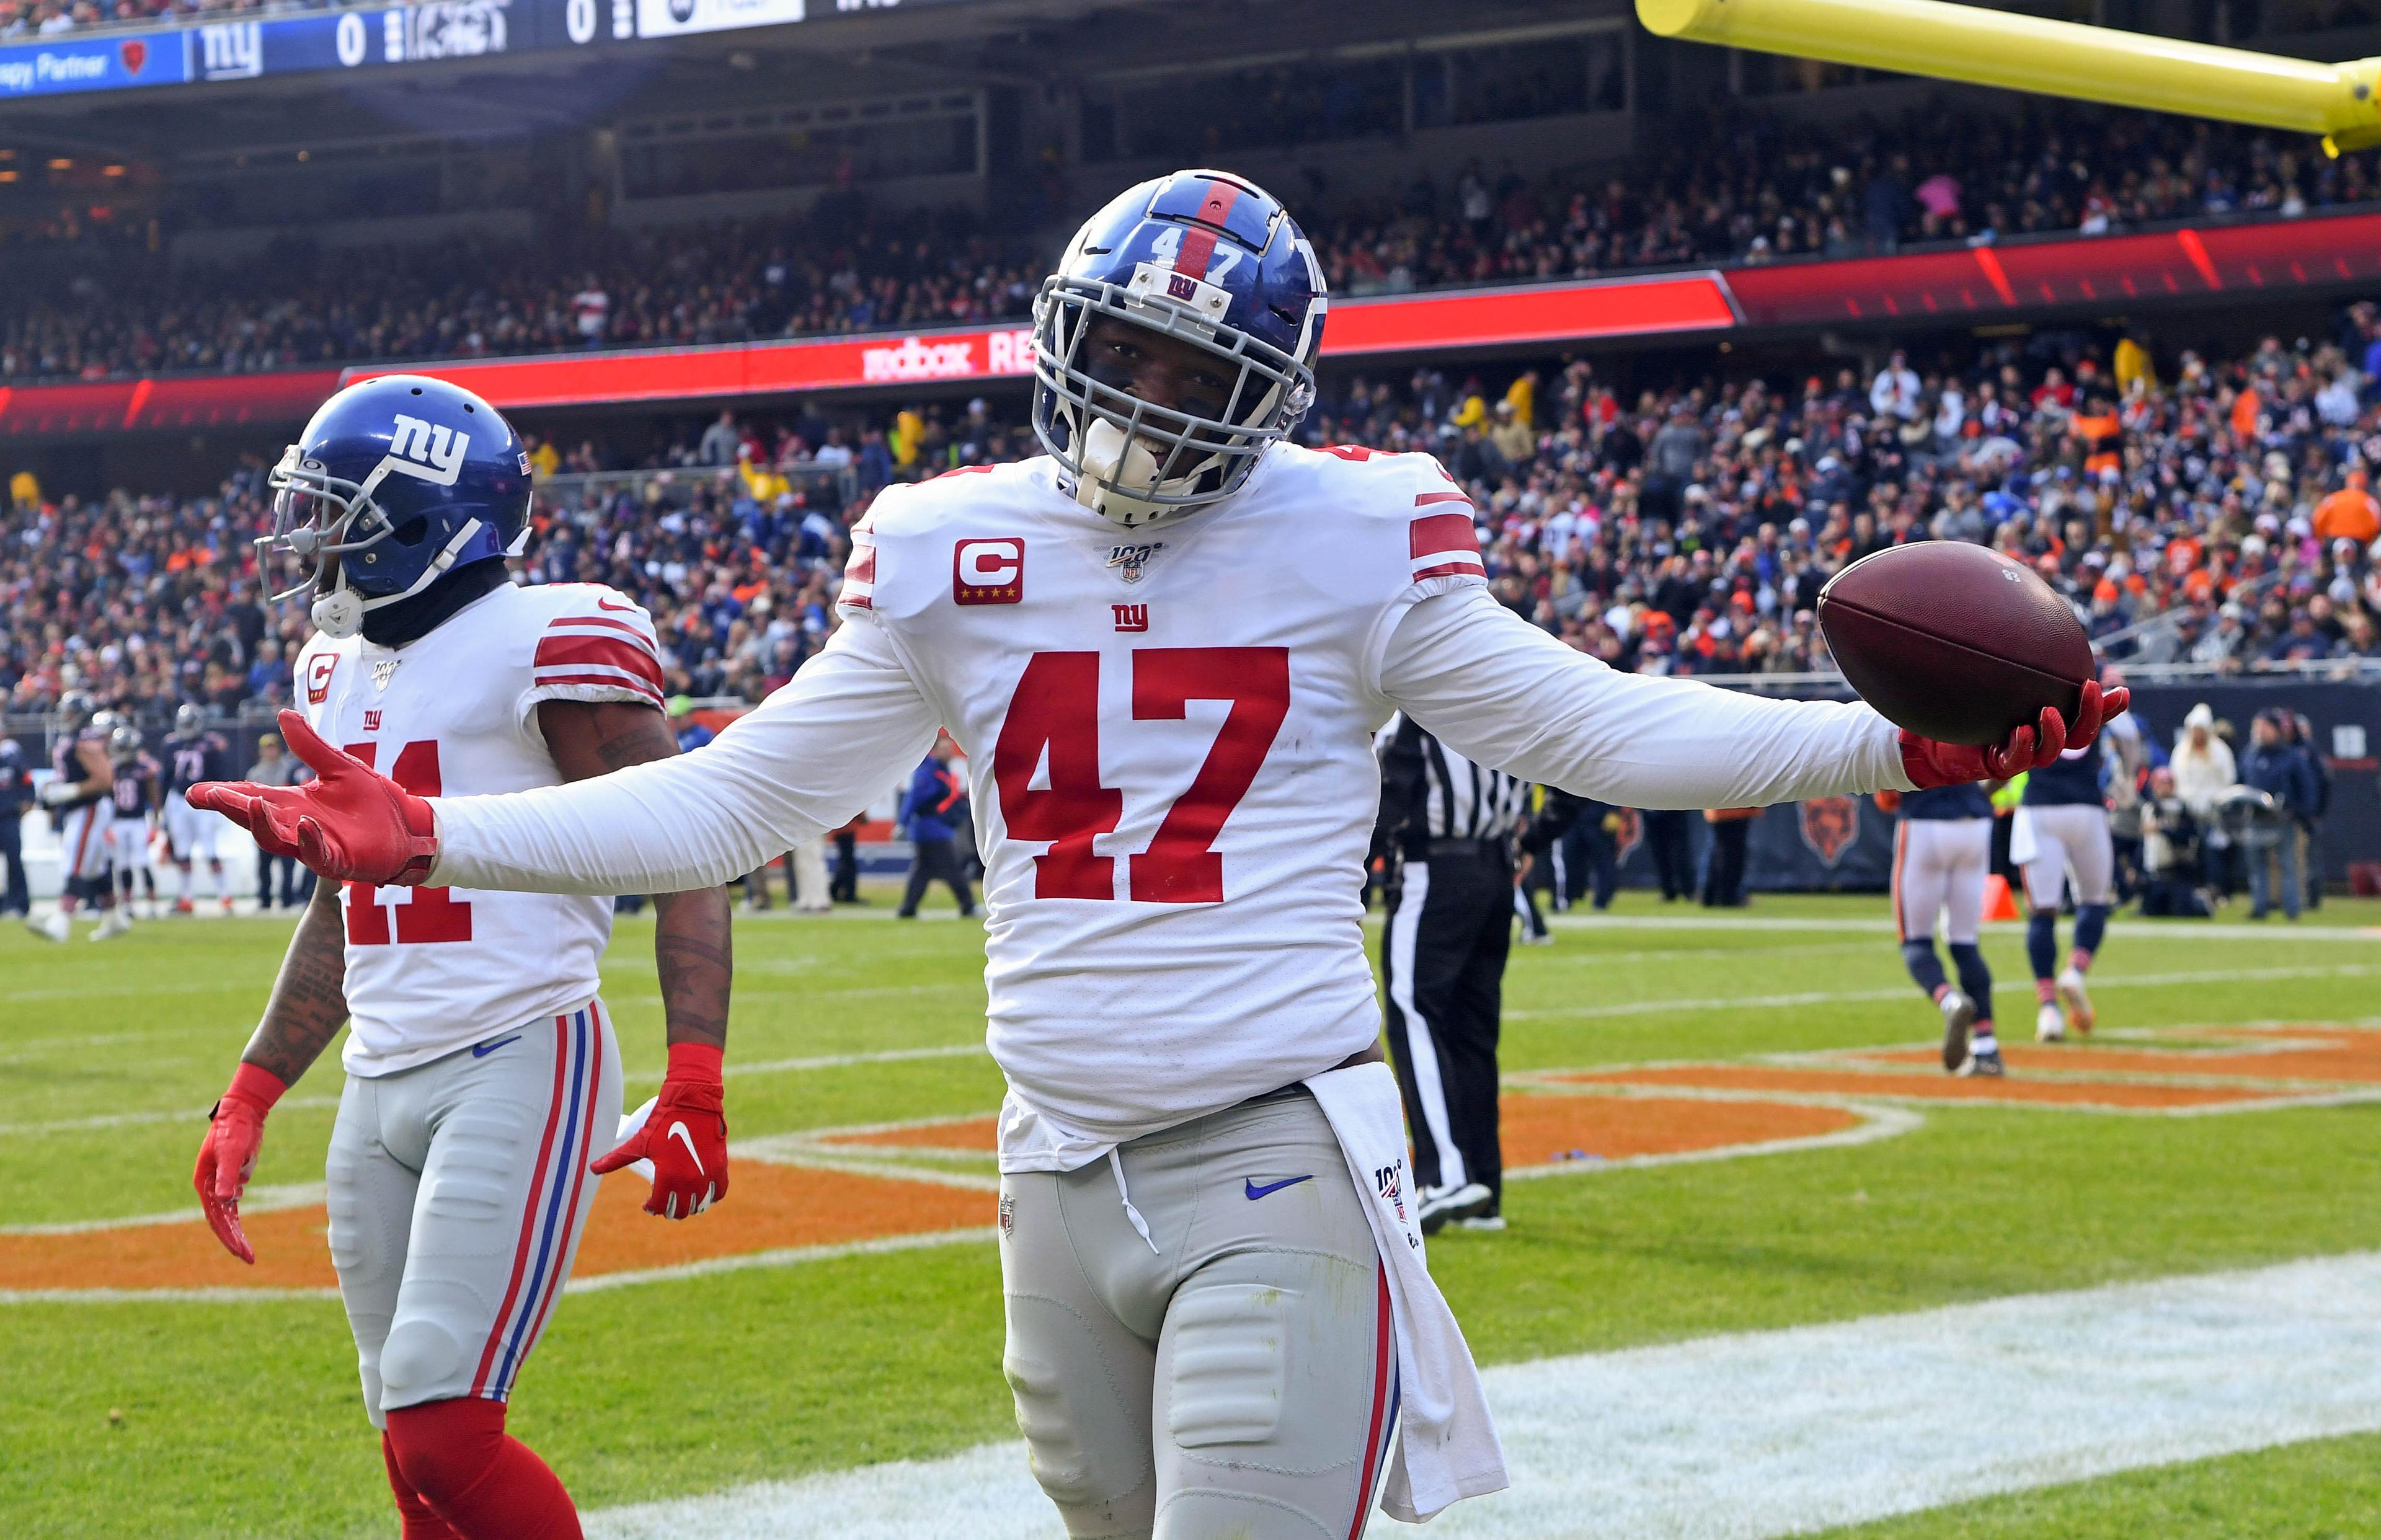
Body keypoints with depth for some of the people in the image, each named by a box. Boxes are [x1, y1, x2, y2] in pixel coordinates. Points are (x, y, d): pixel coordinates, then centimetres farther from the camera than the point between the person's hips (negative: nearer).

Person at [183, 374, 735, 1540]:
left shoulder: (546, 645, -10)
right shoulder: (338, 674, 15)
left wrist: (693, 1089, -22)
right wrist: (248, 1100, 22)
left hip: (520, 1066, -8)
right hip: (379, 1085, 8)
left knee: (443, 1432, -17)